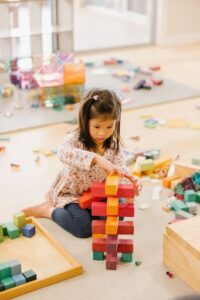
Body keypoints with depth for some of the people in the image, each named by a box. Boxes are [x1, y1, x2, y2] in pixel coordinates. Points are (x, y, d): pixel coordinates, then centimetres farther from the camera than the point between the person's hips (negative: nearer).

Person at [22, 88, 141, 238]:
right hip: (72, 193, -5)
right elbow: (63, 152, -47)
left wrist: (130, 181, -41)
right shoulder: (75, 139, -24)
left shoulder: (115, 147, -9)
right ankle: (48, 210, 1)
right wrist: (96, 158, -61)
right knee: (84, 228, -24)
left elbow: (120, 171, -15)